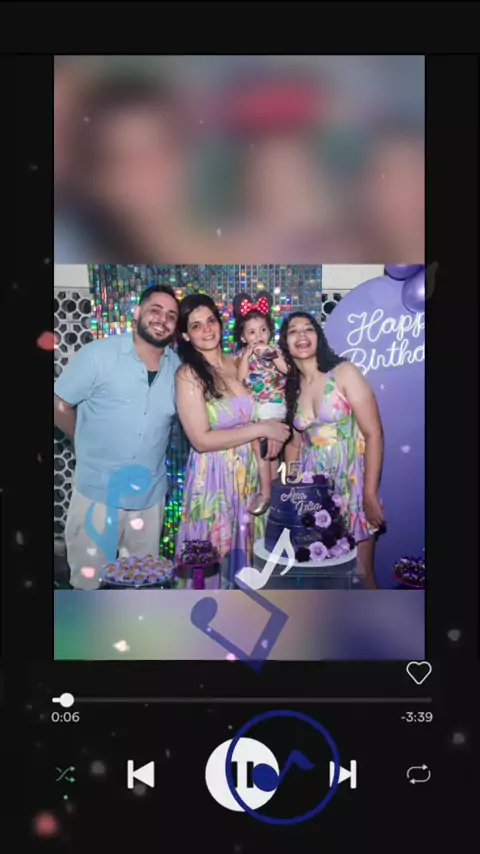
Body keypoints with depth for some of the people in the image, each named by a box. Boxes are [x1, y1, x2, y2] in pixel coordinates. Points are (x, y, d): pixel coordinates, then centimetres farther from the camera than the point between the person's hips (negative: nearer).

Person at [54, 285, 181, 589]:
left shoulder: (178, 368, 0)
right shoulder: (98, 355, -12)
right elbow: (60, 406, -6)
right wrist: (92, 443, 4)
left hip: (150, 495, 4)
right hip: (97, 492, -4)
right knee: (88, 580, 11)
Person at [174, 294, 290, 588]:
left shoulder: (237, 364, 5)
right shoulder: (188, 375, -11)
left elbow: (255, 413, 18)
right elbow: (201, 440, -17)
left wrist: (274, 430, -5)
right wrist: (261, 429, -16)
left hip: (249, 473, 5)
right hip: (214, 477, -5)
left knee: (248, 552, 15)